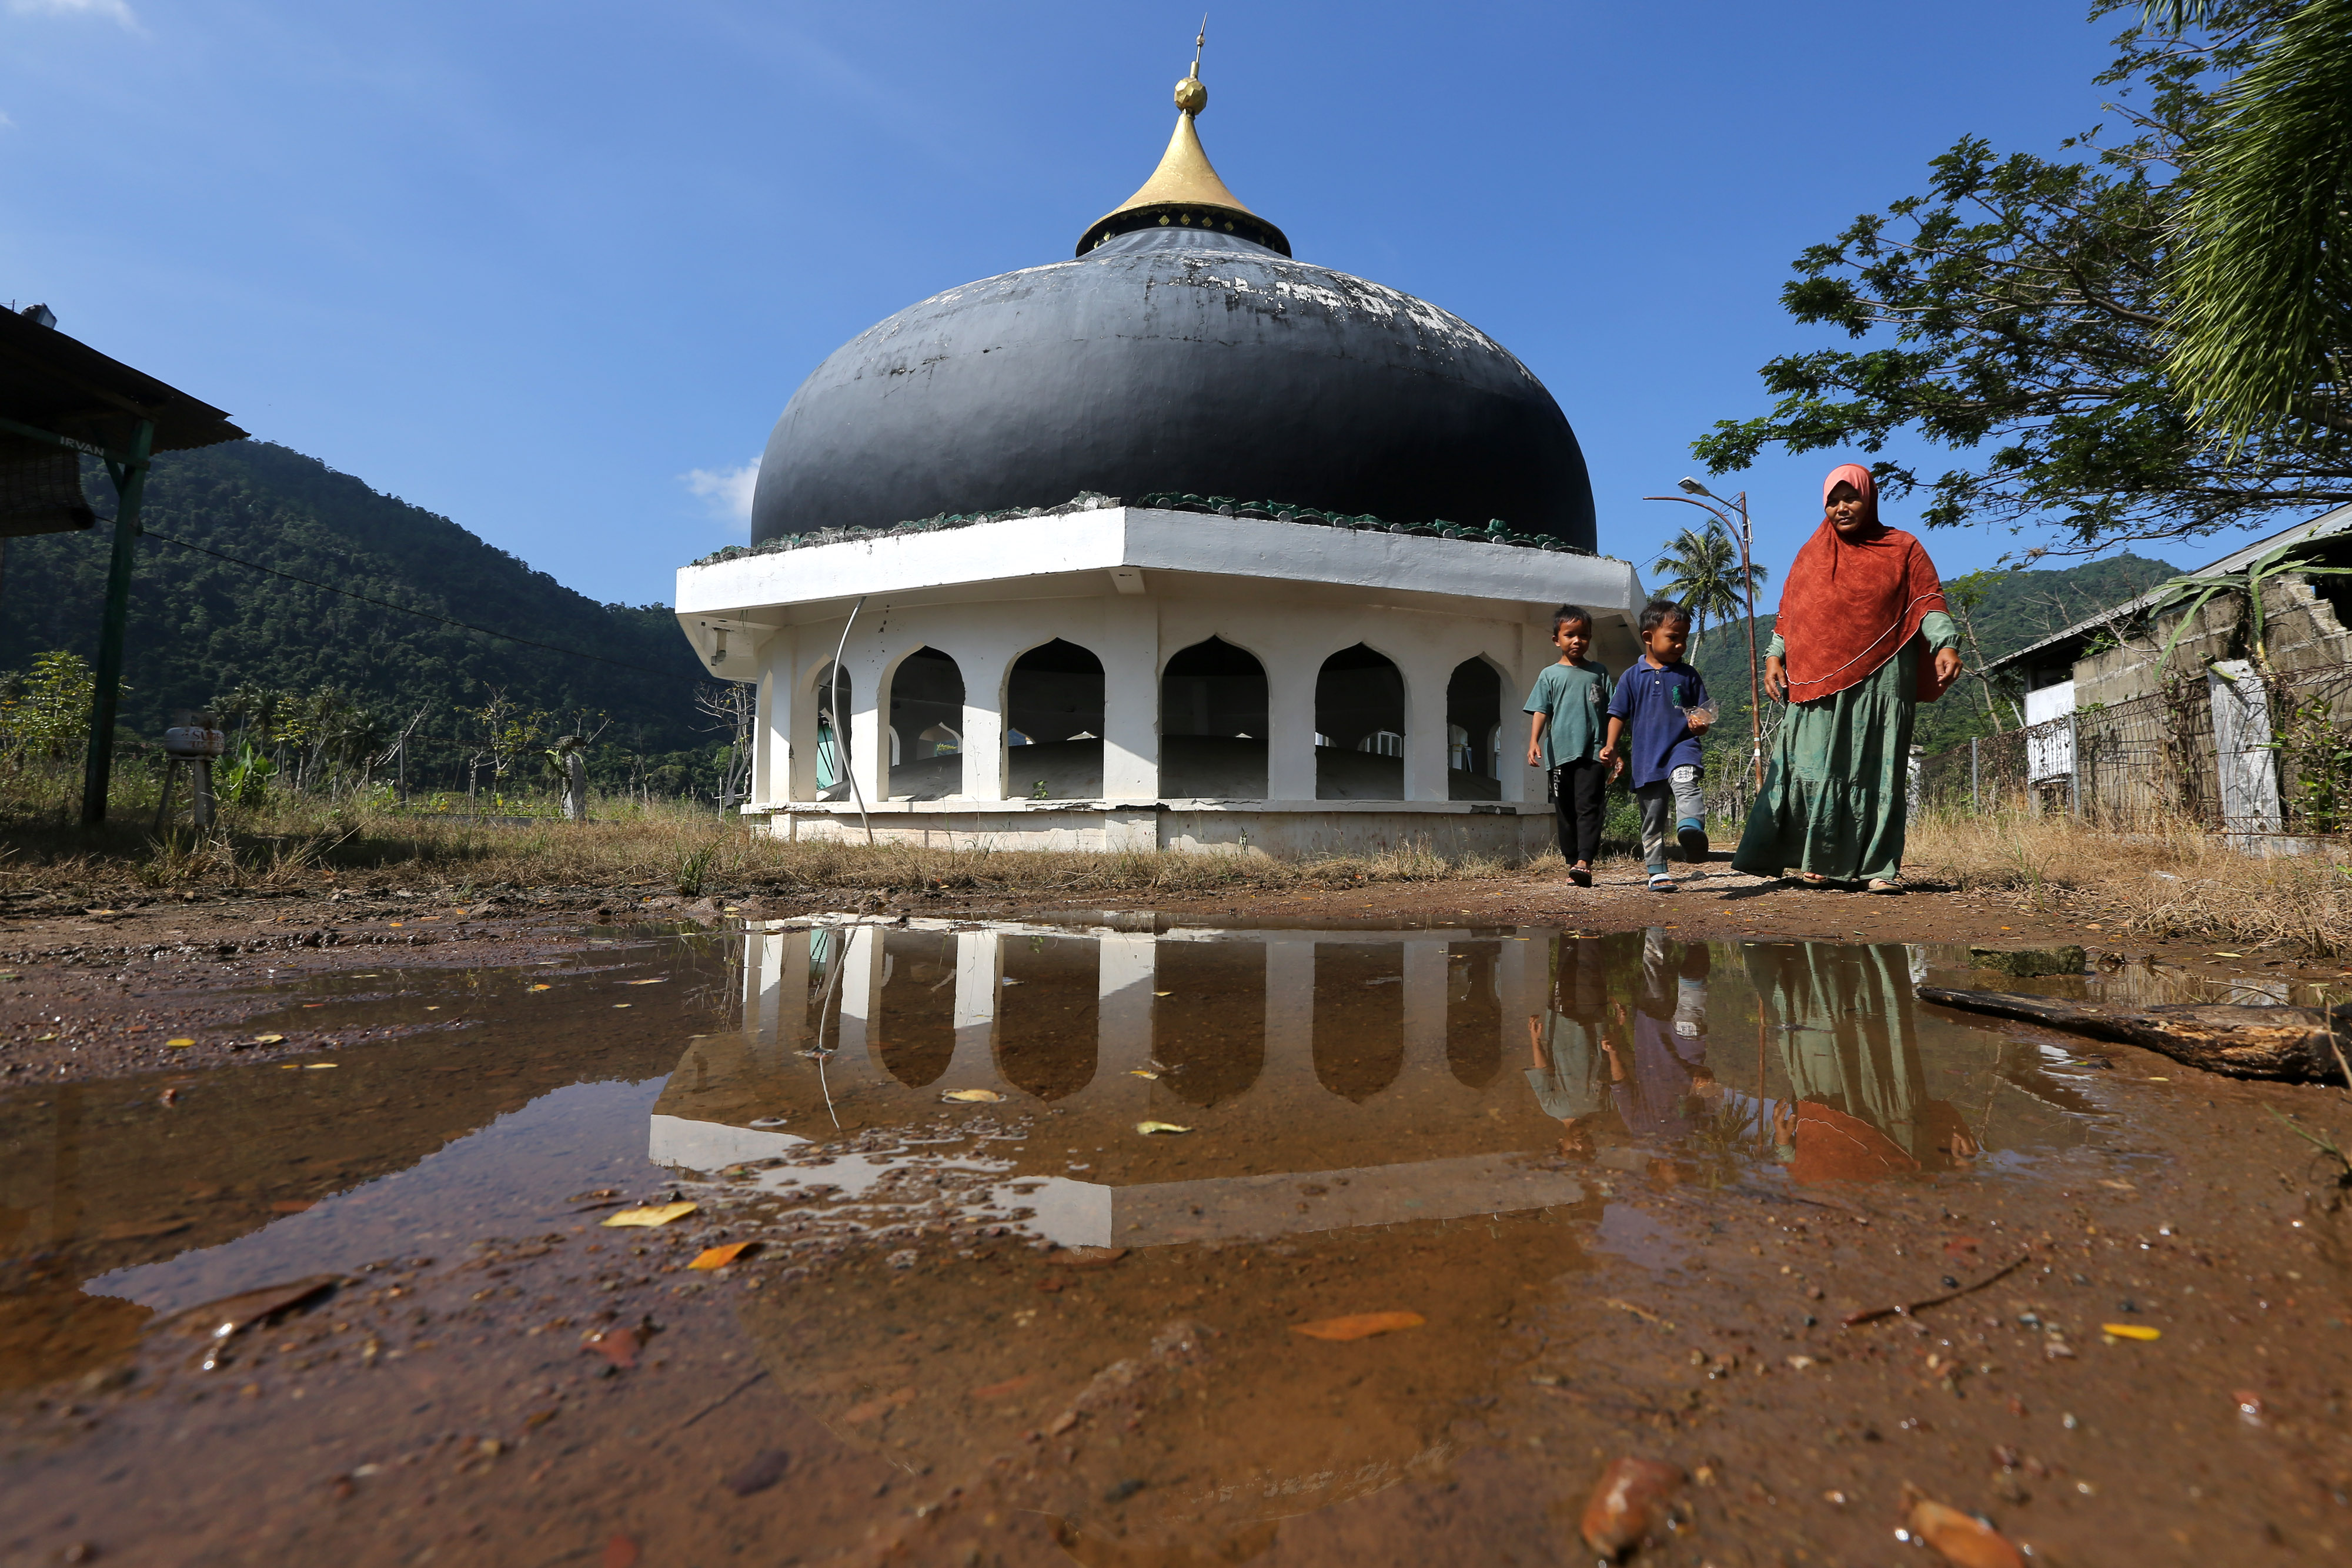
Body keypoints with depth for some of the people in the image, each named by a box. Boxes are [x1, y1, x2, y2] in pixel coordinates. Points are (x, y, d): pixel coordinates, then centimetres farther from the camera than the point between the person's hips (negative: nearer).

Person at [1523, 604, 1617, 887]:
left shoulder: (1599, 671, 11)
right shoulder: (1550, 675, 9)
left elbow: (1611, 714, 12)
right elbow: (1540, 711, 1)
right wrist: (1534, 742, -16)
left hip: (1593, 752, -1)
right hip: (1560, 754, 1)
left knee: (1588, 807, -13)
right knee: (1567, 813, 6)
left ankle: (1584, 862, -21)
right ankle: (1572, 865, 13)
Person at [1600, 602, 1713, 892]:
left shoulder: (1688, 675, 8)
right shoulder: (1633, 677, 6)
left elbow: (1702, 714, 11)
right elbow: (1618, 715, 8)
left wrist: (1700, 724, -12)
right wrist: (1611, 746, -5)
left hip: (1681, 746, -1)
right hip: (1646, 757, 1)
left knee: (1685, 782, -35)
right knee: (1652, 818, 7)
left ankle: (1692, 826, -56)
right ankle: (1657, 872, 17)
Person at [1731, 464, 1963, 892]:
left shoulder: (1903, 548, 11)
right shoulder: (1813, 553, 17)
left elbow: (1929, 601, 2)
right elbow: (1789, 612, 15)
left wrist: (1945, 645, -14)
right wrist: (1774, 657, 3)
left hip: (1881, 680, -1)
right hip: (1821, 680, 2)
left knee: (1877, 772, -3)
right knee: (1817, 768, -4)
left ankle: (1879, 867, -1)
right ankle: (1816, 859, 0)